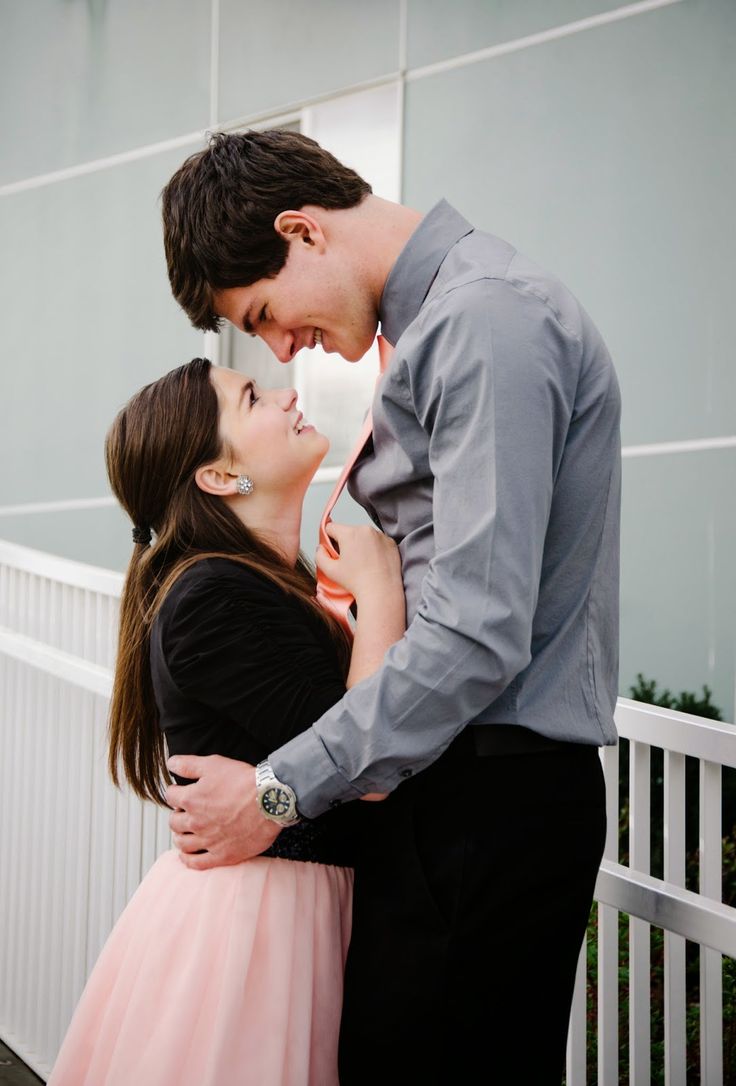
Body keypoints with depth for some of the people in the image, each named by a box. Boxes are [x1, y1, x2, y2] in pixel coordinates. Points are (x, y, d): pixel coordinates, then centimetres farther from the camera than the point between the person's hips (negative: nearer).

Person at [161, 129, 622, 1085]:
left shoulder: (487, 320, -16)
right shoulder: (442, 321, 16)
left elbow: (478, 632, -22)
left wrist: (282, 789, -17)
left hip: (492, 799, -9)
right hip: (457, 782, 9)